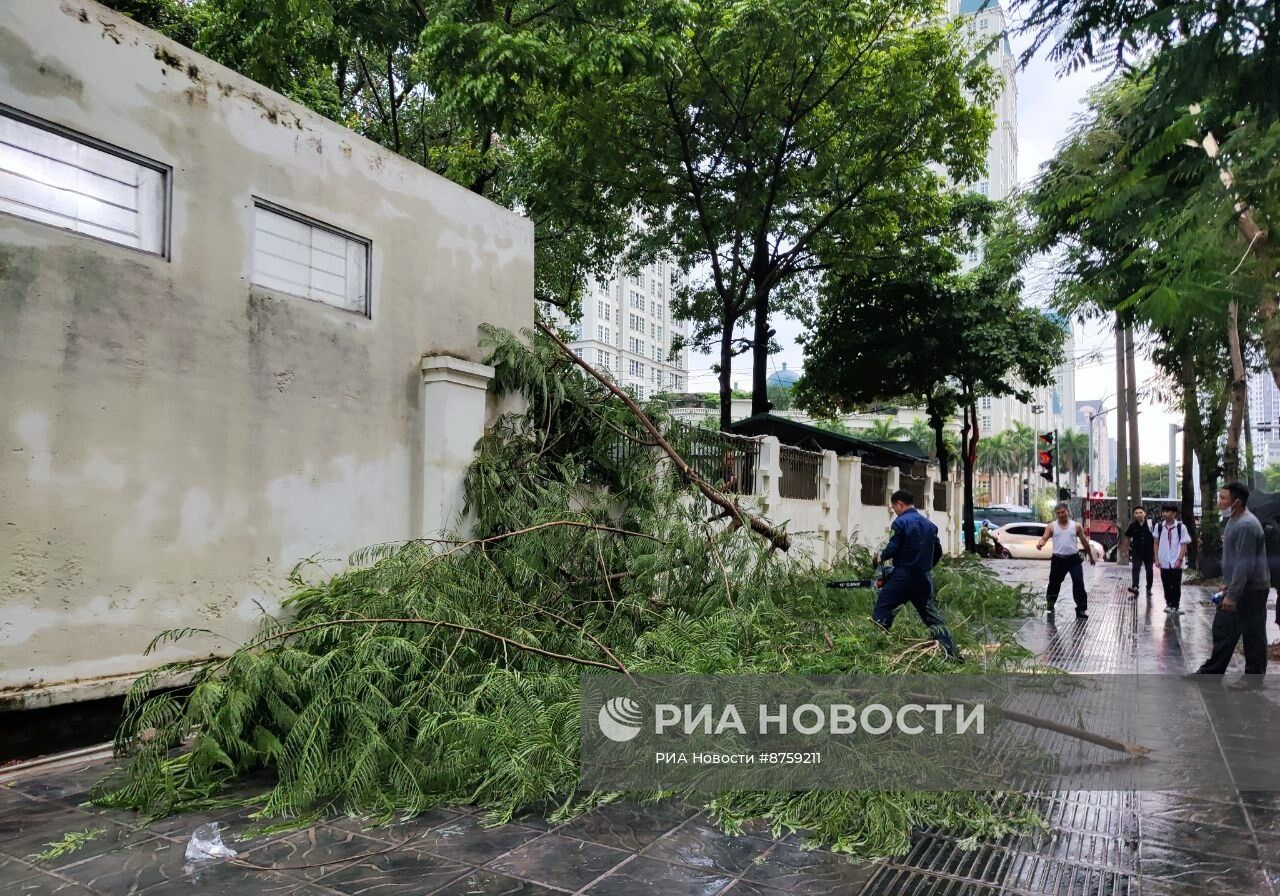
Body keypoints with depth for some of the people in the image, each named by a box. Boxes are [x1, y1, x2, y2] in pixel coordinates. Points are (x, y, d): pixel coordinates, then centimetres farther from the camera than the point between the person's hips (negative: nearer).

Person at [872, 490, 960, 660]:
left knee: (881, 612, 2)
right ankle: (952, 654, 8)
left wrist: (881, 557, 4)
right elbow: (937, 552, 16)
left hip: (903, 576, -6)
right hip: (924, 578, 6)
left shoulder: (901, 522, -10)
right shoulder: (929, 523, 11)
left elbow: (893, 548, -15)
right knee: (933, 615, 11)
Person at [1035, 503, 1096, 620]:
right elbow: (1044, 538, -6)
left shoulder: (1076, 526, 5)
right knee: (1054, 583, 10)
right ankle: (1050, 606, 28)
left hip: (1074, 559, 0)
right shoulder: (1051, 526, 4)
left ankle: (1081, 609, -3)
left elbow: (1084, 542, 12)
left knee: (1079, 583, -8)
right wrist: (1040, 544, -30)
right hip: (1058, 559, 0)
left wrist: (1091, 557, 17)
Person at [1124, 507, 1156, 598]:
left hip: (1148, 552, 0)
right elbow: (1127, 538, 9)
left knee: (1149, 570, 14)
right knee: (1136, 569, -14)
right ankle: (1135, 588, -26)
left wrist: (1155, 554, -4)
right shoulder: (1132, 526, -3)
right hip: (1137, 552, 0)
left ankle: (1149, 588, 33)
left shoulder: (1150, 524, -8)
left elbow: (1155, 540, -3)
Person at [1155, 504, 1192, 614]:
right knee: (1166, 585, 11)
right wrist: (1157, 558, 2)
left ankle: (1176, 606, 10)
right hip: (1164, 562, 3)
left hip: (1176, 562, -3)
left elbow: (1184, 545, -6)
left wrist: (1179, 559, -13)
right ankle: (1168, 604, 24)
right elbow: (1156, 543, 9)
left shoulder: (1181, 527, -8)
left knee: (1176, 586, 1)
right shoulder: (1159, 526, 2)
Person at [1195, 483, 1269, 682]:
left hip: (1250, 590, -10)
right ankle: (1212, 671, 22)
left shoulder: (1246, 525, -22)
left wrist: (1232, 594, -25)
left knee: (1253, 635, 0)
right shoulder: (1234, 521, 11)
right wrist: (1227, 583, 22)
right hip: (1236, 587, 10)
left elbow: (1245, 564, -25)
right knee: (1223, 629, 14)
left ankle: (1253, 678, 10)